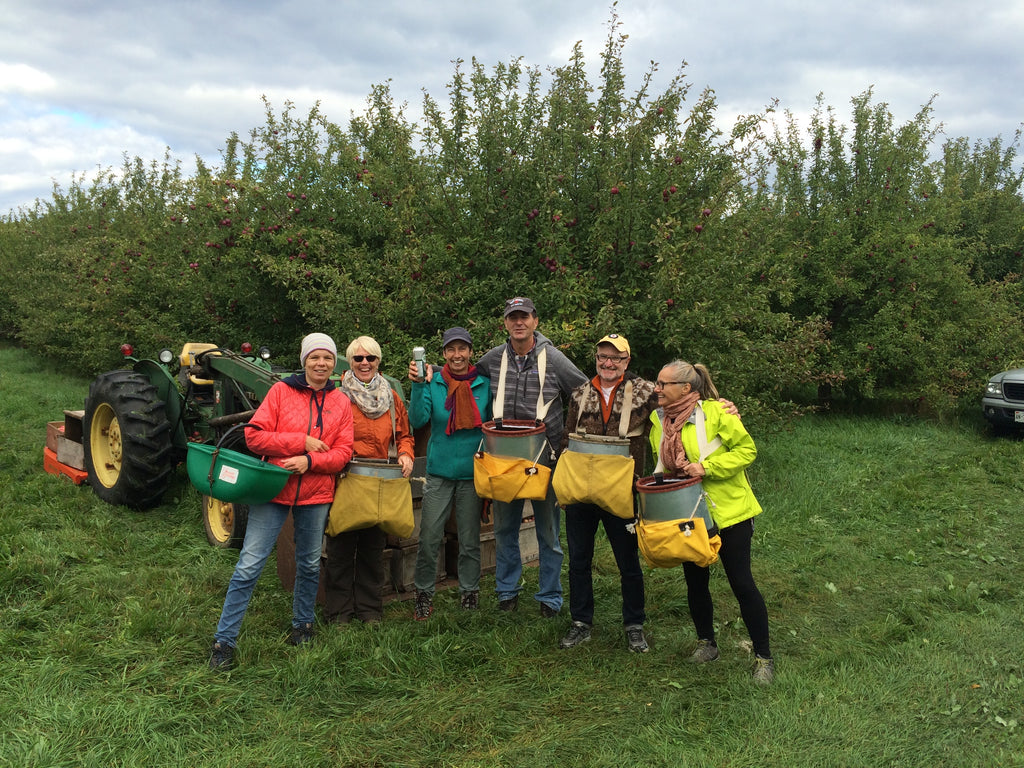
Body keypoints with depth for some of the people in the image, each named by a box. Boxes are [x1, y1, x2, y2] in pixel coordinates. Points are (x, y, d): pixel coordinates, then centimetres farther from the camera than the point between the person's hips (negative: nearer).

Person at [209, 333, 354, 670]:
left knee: (309, 564, 16)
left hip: (316, 495, 3)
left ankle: (303, 623, 37)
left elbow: (343, 453, 0)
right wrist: (302, 441, -15)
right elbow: (254, 436, -9)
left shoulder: (340, 402, 5)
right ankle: (224, 640, 6)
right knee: (249, 565, -4)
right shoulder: (281, 391, -3)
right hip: (274, 490, -3)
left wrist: (309, 460, -17)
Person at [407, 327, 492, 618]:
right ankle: (424, 593, 17)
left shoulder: (484, 384, 2)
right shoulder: (433, 382, -1)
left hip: (472, 473, 1)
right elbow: (417, 420, -11)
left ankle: (469, 592, 25)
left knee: (470, 540, 10)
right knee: (429, 538, 0)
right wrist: (418, 386, -22)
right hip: (439, 472, 0)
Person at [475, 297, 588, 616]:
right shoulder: (494, 358, 2)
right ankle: (507, 590, 28)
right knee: (504, 528, 13)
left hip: (544, 457, -2)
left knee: (548, 531, 6)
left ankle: (550, 598, 19)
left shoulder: (553, 358, -6)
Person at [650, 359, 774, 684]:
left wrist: (707, 467, -23)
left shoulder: (716, 413, -16)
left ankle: (763, 657, 11)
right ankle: (706, 642, 34)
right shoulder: (659, 420, 3)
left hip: (727, 511, -5)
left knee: (741, 582, -2)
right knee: (695, 581, 13)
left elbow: (747, 450, -14)